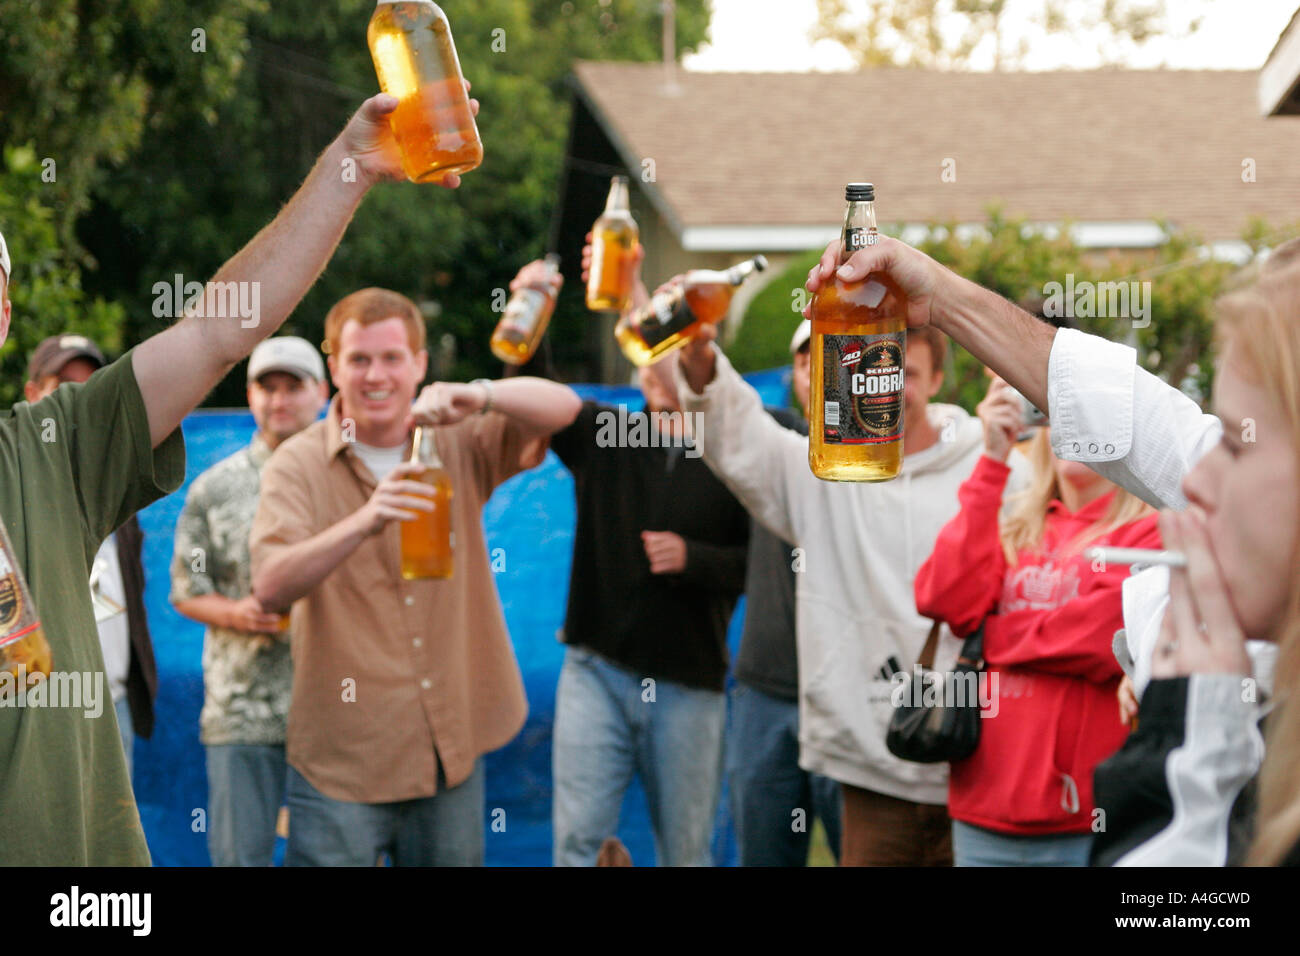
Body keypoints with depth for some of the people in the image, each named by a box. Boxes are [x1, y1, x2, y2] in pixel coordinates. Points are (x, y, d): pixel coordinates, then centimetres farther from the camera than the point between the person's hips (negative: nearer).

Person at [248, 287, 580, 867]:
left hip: (453, 751, 3)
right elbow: (270, 588, -18)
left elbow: (563, 408, -8)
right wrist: (362, 524, -34)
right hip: (344, 760, -3)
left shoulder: (460, 445, 5)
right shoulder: (298, 465, -4)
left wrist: (479, 397, -28)